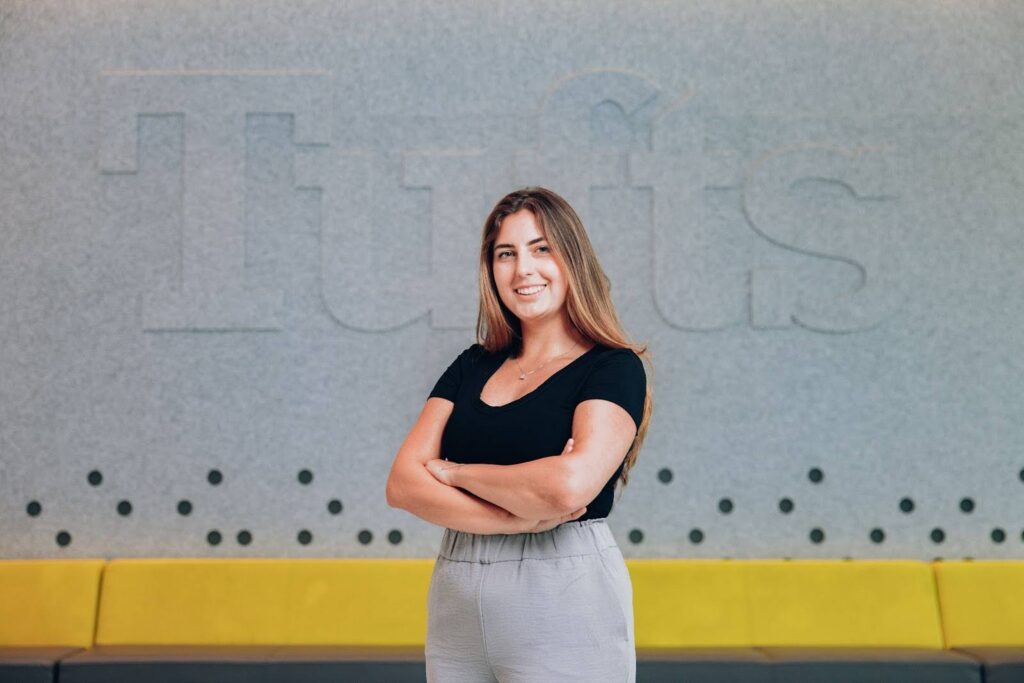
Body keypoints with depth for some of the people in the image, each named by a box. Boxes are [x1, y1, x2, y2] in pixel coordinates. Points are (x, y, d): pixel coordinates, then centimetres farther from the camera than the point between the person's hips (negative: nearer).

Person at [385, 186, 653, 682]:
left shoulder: (614, 367, -7)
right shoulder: (473, 365, 9)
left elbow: (571, 485, -24)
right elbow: (402, 484, -1)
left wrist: (454, 471, -8)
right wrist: (517, 518, -16)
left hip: (563, 606, -5)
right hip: (455, 602, 5)